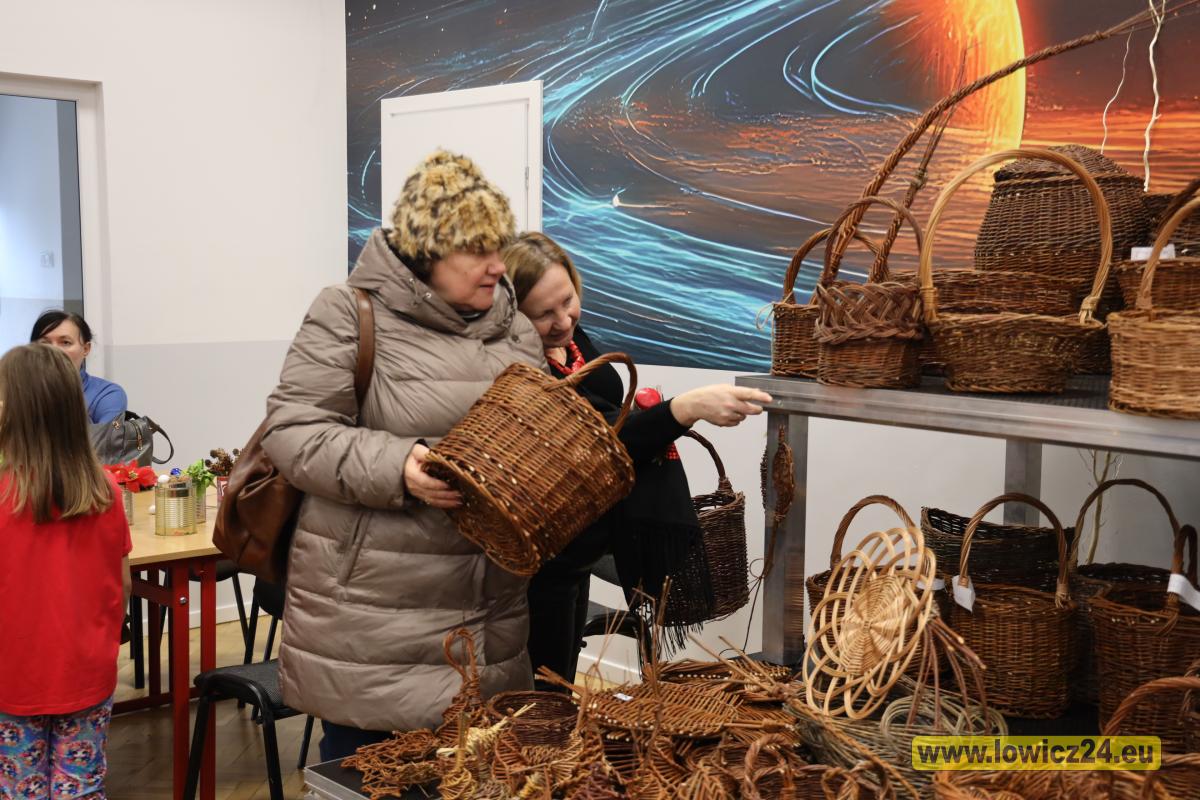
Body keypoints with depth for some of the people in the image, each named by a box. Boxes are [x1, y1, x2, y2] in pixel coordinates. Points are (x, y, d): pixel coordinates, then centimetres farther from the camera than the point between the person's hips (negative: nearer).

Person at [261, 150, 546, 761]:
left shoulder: (514, 329, 13)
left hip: (491, 616, 6)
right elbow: (292, 431, -11)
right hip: (374, 614, -5)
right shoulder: (350, 315, -6)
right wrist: (394, 468, -23)